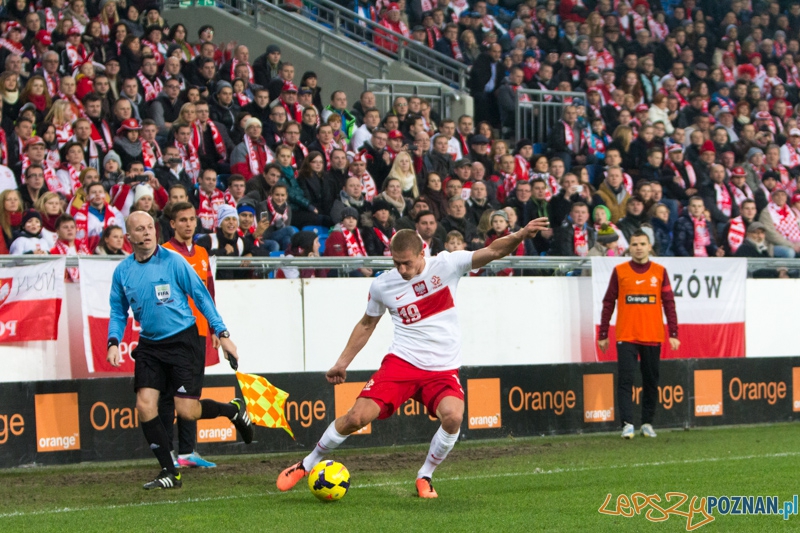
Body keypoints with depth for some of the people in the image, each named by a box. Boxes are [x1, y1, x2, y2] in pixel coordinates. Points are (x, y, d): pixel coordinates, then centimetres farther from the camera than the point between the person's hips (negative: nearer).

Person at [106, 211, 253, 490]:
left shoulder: (172, 261, -9)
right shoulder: (122, 271, 3)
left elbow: (202, 296, -3)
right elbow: (118, 313, 14)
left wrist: (222, 333, -7)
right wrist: (113, 342, -4)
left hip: (183, 340, -4)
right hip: (149, 345, 4)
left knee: (186, 411, -10)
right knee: (145, 405, -9)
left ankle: (234, 409, 22)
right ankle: (169, 473, 2)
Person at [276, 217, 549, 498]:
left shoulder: (446, 266, -5)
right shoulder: (382, 285, 1)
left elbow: (493, 251, -12)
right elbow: (367, 324, 17)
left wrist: (519, 235, -30)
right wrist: (342, 363, 17)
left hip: (443, 369, -1)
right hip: (401, 360, 1)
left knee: (453, 417, -29)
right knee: (356, 417, -13)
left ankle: (424, 477, -5)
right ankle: (307, 464, 11)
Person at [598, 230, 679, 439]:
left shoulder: (660, 272, 5)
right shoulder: (619, 271, 3)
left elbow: (669, 304, 5)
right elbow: (608, 303, 5)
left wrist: (673, 334, -1)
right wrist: (603, 335, 3)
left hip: (653, 337, 1)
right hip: (626, 336, -1)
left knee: (651, 381, 7)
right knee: (625, 380, -9)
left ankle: (647, 423, 17)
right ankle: (627, 424, -11)